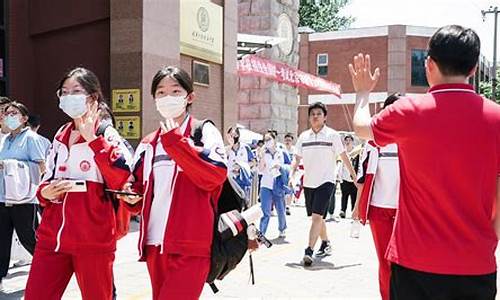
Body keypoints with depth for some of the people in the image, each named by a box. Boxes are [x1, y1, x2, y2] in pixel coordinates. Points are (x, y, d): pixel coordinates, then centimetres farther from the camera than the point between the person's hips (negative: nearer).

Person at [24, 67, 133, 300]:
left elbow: (121, 178, -18)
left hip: (93, 239, -5)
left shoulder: (107, 135, -3)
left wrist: (92, 138, -17)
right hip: (51, 236, 6)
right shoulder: (60, 137, 14)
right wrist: (45, 192, 1)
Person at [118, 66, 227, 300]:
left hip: (190, 247, -6)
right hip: (155, 244, 6)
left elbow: (215, 176, -17)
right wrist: (132, 197, 0)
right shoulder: (148, 144, 16)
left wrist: (174, 142, -17)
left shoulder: (203, 131, 0)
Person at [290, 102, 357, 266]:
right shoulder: (303, 136, 8)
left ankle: (309, 251, -17)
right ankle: (326, 244, 35)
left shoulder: (332, 135, -3)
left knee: (317, 216, -16)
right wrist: (292, 172, -5)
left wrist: (355, 177, 1)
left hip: (325, 181, -5)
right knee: (316, 217, 15)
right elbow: (297, 158, 11)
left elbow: (344, 157, 0)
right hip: (308, 182, 5)